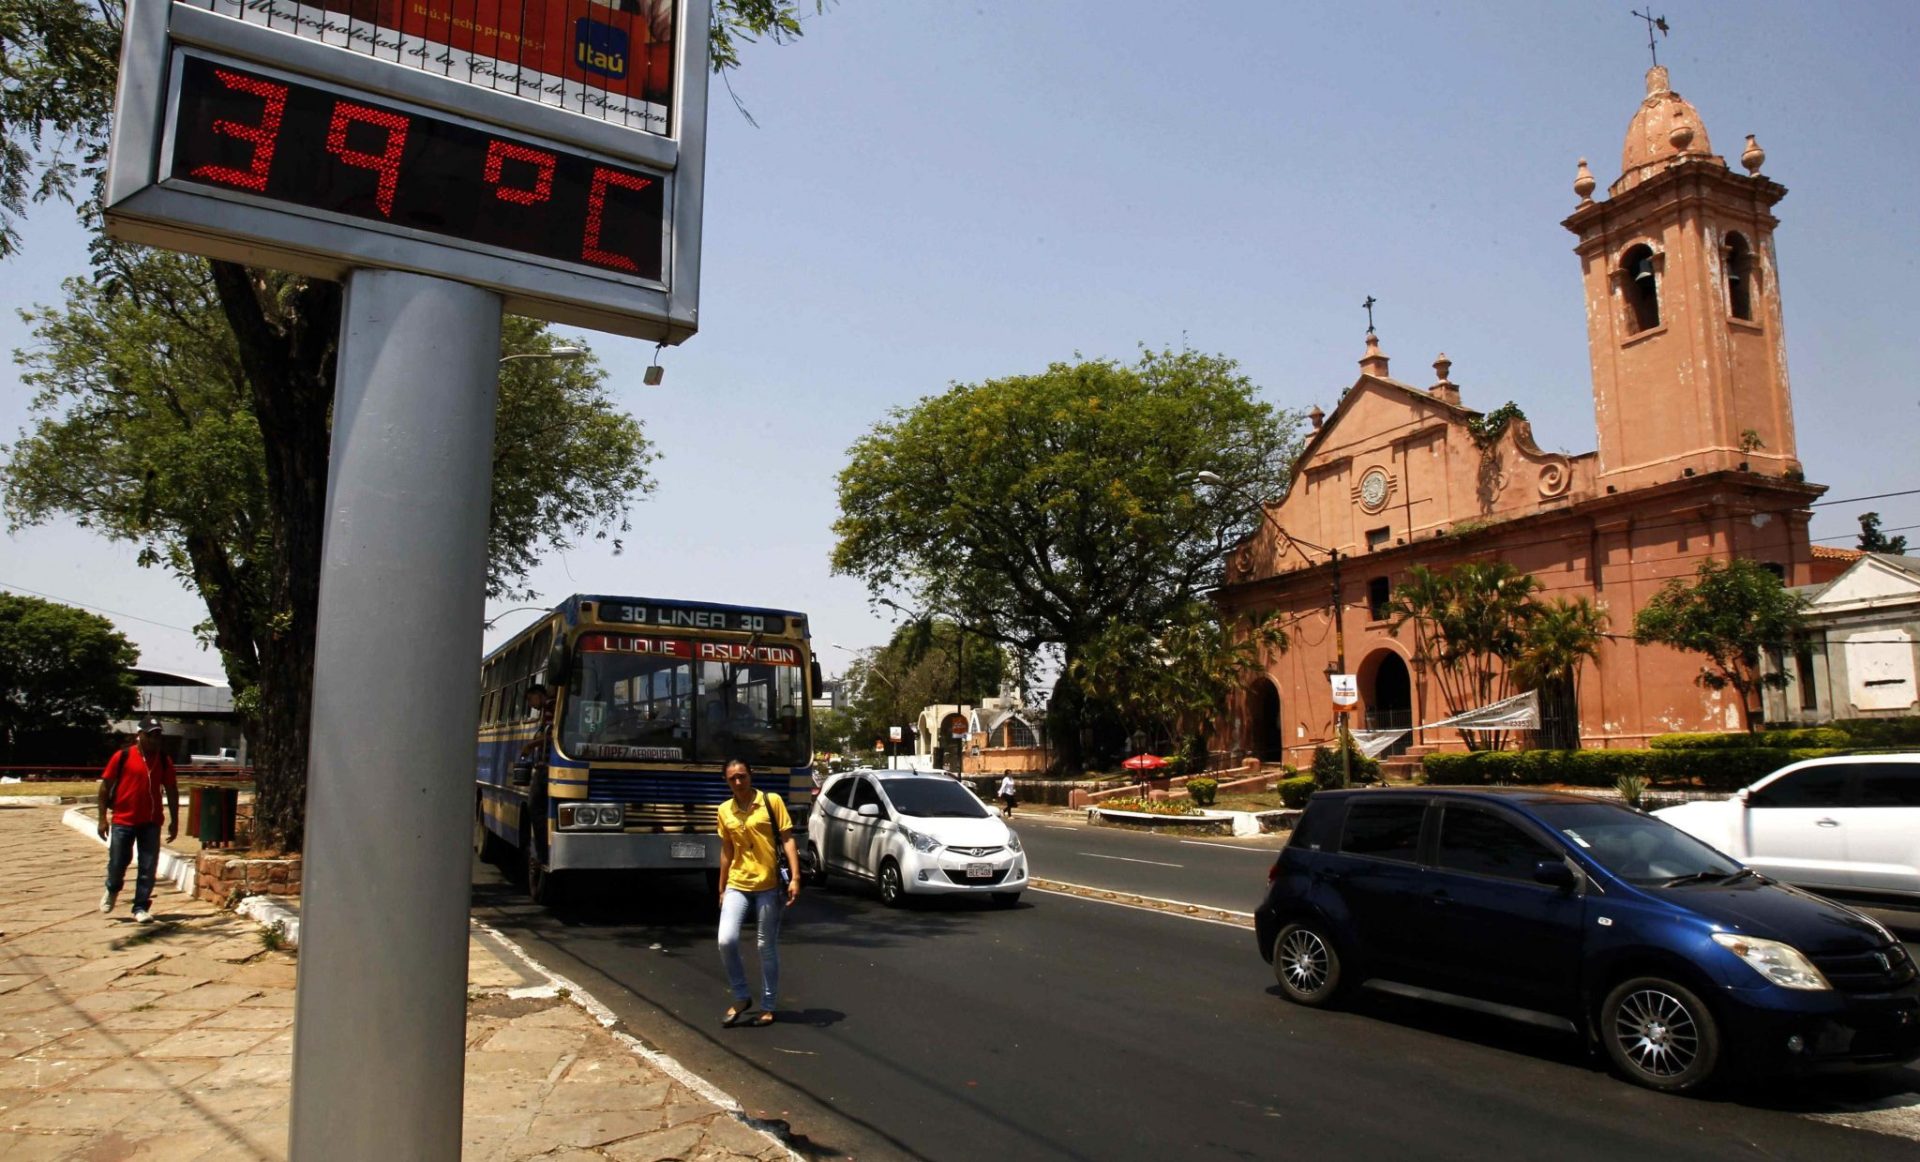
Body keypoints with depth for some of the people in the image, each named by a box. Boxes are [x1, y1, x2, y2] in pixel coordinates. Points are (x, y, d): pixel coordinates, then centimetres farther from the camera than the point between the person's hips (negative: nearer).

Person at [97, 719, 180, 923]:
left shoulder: (164, 760, 4)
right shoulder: (122, 757, -4)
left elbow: (171, 791, 9)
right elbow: (105, 787, -1)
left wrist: (174, 821, 8)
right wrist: (103, 818, -5)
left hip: (151, 822, 2)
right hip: (122, 821, -2)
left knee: (148, 869, 0)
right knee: (117, 863, 7)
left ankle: (141, 908, 10)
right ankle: (112, 890, 39)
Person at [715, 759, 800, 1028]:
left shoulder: (772, 802, -5)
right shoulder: (724, 811, 6)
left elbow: (787, 840, -6)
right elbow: (726, 851, 14)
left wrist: (795, 878, -14)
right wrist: (722, 889, 15)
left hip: (768, 886, -3)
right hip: (737, 886, 3)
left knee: (767, 947, 4)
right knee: (726, 940, -12)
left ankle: (767, 1006, 19)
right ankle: (741, 997, 9)